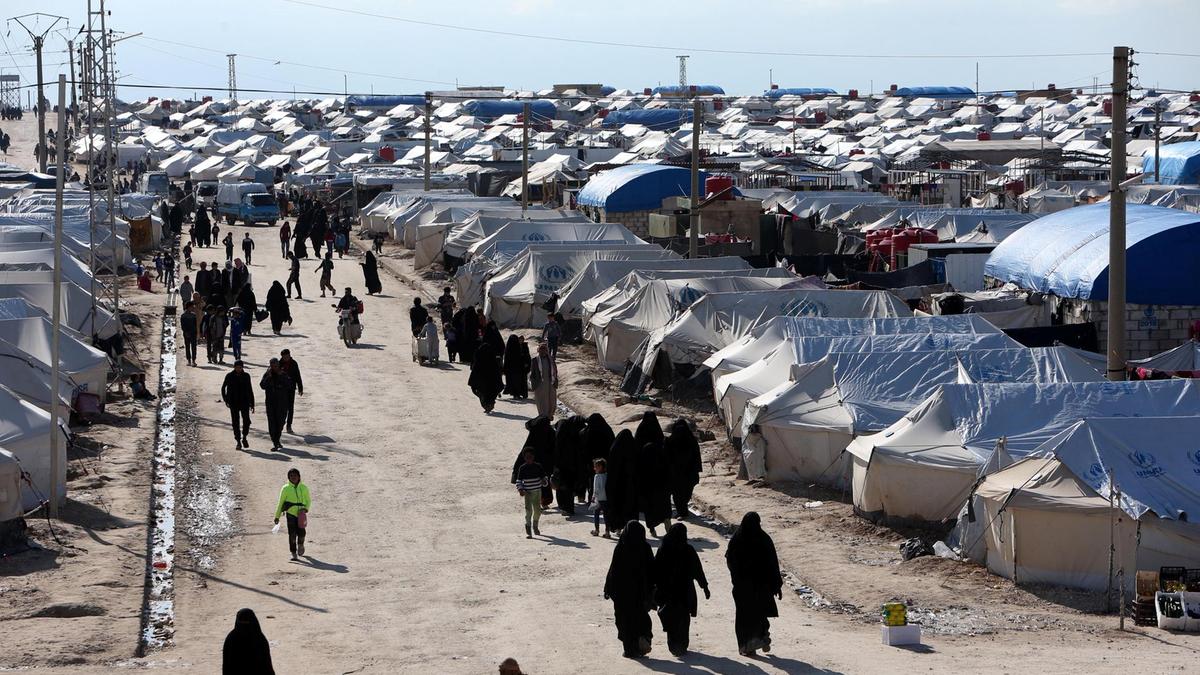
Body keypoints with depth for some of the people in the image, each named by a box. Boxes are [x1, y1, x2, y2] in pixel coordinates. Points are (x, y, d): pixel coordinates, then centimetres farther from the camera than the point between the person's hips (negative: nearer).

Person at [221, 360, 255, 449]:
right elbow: (223, 388, 9)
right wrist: (226, 400, 0)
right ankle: (238, 441, 9)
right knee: (235, 422, 1)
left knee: (246, 421, -8)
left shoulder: (246, 376, 3)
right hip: (234, 403, 0)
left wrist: (252, 404, 6)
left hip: (244, 402, 0)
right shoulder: (229, 376, -1)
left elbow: (250, 390, 8)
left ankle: (244, 438, 14)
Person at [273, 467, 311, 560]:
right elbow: (280, 503, 8)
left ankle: (300, 545, 26)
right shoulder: (285, 488, 3)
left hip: (301, 515, 1)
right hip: (290, 513, -1)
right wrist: (277, 517, 6)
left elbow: (308, 500, 13)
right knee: (292, 534, -7)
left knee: (301, 533, -7)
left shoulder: (304, 488, 6)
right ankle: (294, 553, 0)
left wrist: (305, 509, -8)